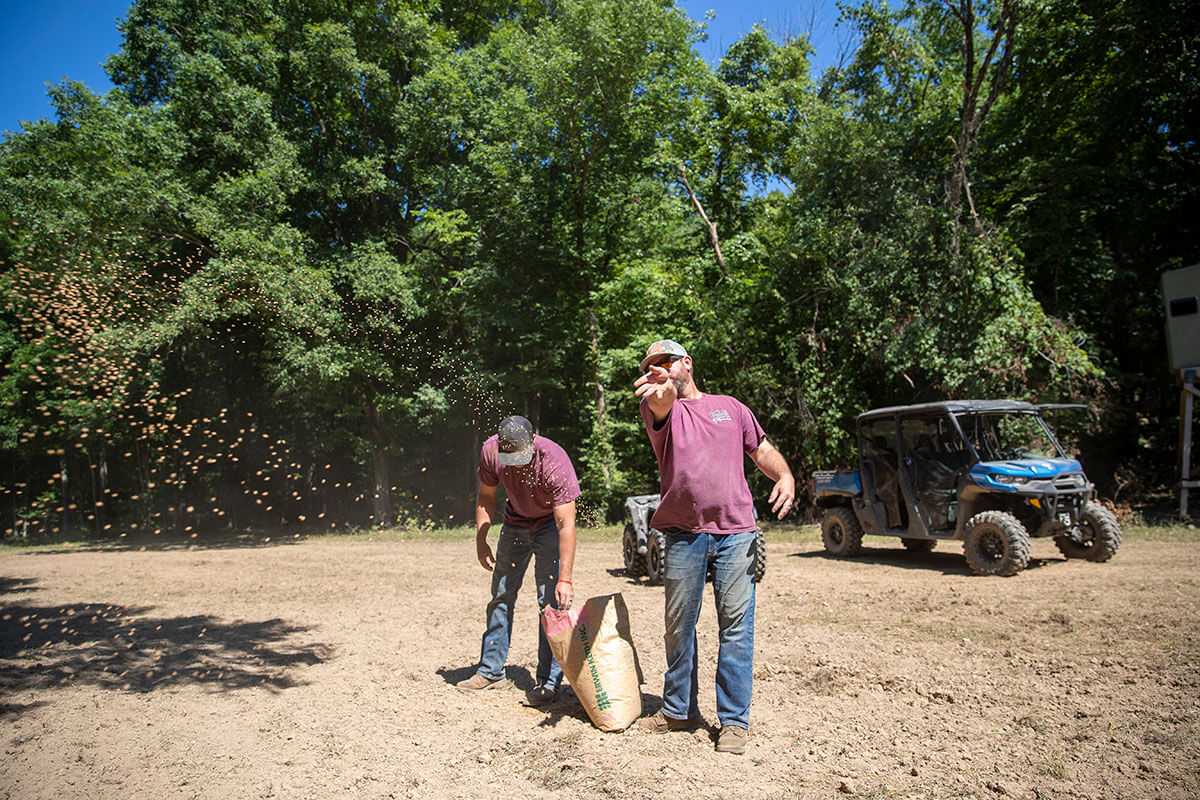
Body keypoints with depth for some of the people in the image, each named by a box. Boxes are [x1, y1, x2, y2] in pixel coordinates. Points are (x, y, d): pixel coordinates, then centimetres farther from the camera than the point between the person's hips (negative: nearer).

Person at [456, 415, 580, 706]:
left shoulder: (554, 461, -36)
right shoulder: (490, 451, -23)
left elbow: (566, 523, -35)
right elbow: (486, 496, -3)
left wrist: (565, 579, -38)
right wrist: (481, 540, -7)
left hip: (551, 522, -4)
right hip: (515, 522, 5)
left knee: (551, 599, -10)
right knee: (501, 593, 8)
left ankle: (549, 681, 0)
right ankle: (491, 670, 22)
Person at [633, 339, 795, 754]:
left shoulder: (729, 407, 15)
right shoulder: (661, 407, 6)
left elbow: (762, 450, 18)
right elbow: (661, 405, -19)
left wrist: (784, 475, -4)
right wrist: (661, 392, -45)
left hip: (735, 533, 0)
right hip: (683, 535, 0)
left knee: (736, 625, 0)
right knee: (678, 624, 10)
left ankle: (734, 720, 13)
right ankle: (678, 709, 28)